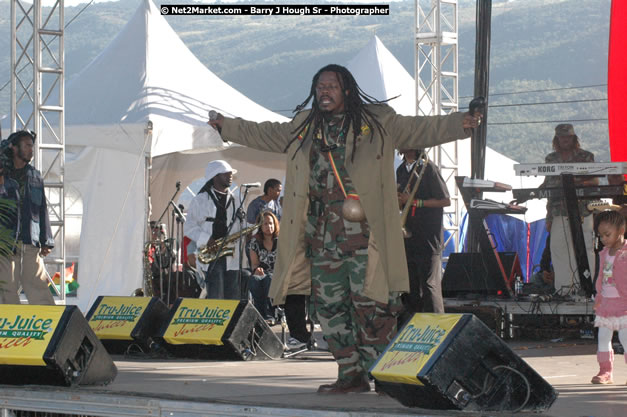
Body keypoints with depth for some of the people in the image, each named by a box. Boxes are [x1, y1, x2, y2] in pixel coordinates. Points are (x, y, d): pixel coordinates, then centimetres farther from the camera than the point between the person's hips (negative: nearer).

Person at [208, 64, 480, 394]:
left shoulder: (377, 122, 4)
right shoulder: (304, 127, 18)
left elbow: (419, 130, -2)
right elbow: (263, 134, 31)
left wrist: (458, 125, -16)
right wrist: (226, 126, 34)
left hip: (363, 232, -6)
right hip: (322, 236, 6)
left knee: (371, 304, -11)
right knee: (329, 306, 5)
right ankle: (351, 375, 12)